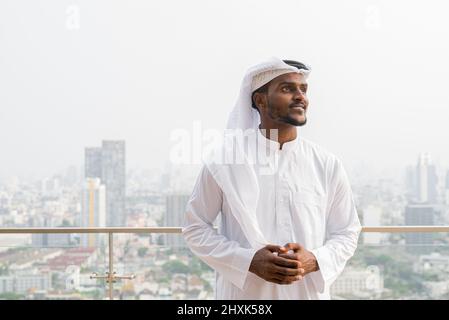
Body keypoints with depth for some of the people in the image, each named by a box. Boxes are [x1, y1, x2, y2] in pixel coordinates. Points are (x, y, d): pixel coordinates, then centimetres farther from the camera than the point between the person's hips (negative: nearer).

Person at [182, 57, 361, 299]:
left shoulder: (327, 165, -1)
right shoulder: (223, 160, -6)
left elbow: (346, 234, 6)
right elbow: (195, 227, -2)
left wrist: (314, 260, -14)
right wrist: (249, 260, -15)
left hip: (308, 292, 2)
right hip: (243, 293, -1)